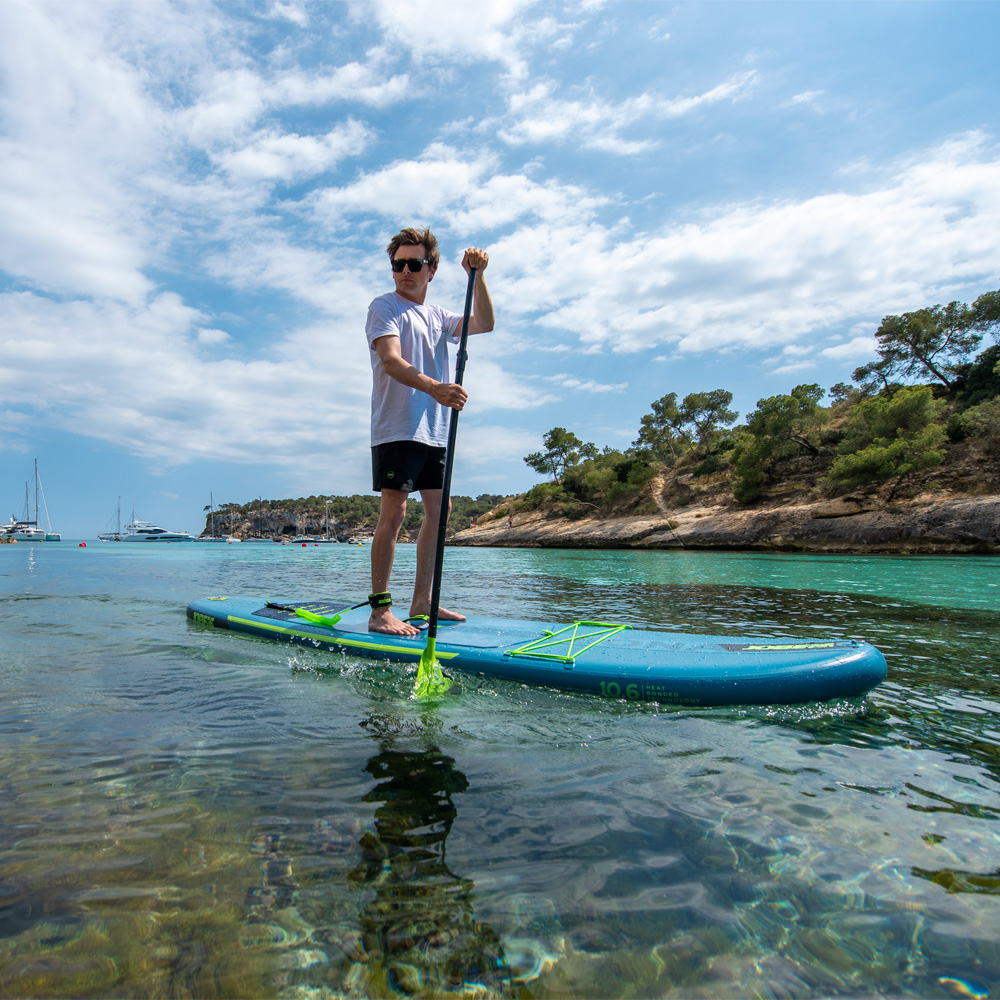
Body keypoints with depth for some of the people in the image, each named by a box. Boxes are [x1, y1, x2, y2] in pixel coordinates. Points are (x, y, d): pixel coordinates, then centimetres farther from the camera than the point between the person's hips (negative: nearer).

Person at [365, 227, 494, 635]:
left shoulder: (437, 315, 20)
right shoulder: (384, 306, -1)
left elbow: (484, 324, 13)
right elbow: (391, 361, -17)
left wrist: (477, 275, 1)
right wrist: (435, 388, -34)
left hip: (435, 430, 8)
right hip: (397, 428, -7)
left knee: (438, 510, 7)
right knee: (394, 512, -11)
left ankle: (422, 601, 16)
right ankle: (380, 610, -6)